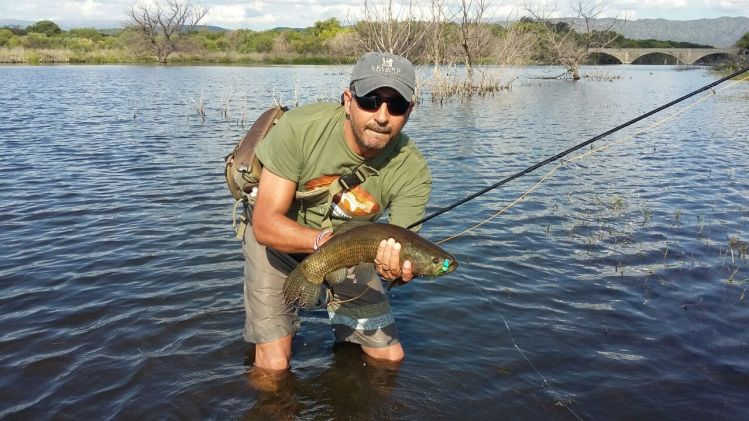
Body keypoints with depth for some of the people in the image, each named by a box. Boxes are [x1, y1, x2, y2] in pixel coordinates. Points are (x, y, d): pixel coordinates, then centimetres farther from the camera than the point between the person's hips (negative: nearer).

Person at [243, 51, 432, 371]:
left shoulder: (412, 172, -24)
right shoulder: (299, 128, -31)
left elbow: (401, 249, -22)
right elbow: (265, 225, -30)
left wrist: (397, 267, -47)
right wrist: (324, 239, -47)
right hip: (277, 241, -2)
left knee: (389, 356, 6)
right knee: (274, 364, -8)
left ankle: (348, 339, 37)